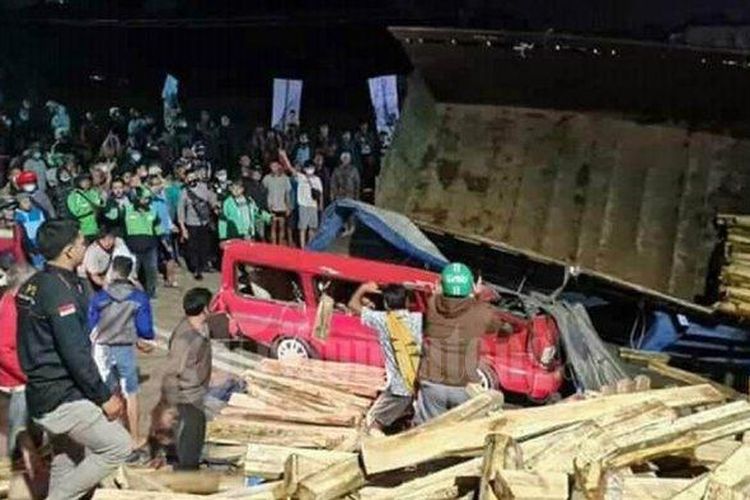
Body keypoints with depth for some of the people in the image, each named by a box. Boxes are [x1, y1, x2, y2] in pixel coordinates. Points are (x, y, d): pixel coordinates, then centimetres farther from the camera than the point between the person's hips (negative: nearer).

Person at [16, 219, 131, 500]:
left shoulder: (33, 285, 9)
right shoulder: (60, 289, -20)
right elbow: (75, 354, -23)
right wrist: (104, 397, -15)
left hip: (42, 392, 10)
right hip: (62, 398, -10)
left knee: (67, 460, 19)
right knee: (118, 446, -3)